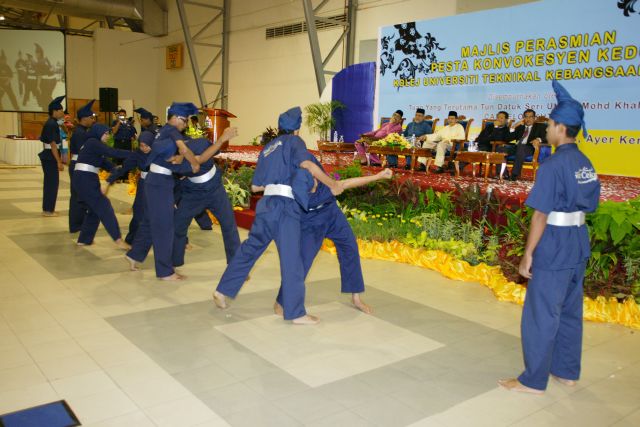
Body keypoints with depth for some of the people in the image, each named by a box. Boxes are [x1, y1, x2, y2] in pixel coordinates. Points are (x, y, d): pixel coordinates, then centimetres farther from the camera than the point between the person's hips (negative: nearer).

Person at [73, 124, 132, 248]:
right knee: (104, 207, -7)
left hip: (83, 179, 10)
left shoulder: (93, 144, 19)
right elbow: (112, 152, -19)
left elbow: (103, 161, 14)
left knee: (95, 209, 16)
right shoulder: (93, 143, -11)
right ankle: (118, 239, -5)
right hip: (85, 180, -10)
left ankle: (84, 239, 23)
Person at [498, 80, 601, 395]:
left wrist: (528, 254, -13)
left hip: (553, 250, -8)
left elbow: (541, 215, -18)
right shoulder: (586, 164, 8)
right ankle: (566, 371, 31)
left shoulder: (553, 166, -18)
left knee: (541, 315, 2)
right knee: (570, 311, 18)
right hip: (579, 247, 9)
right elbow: (586, 206, 12)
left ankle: (534, 380, 13)